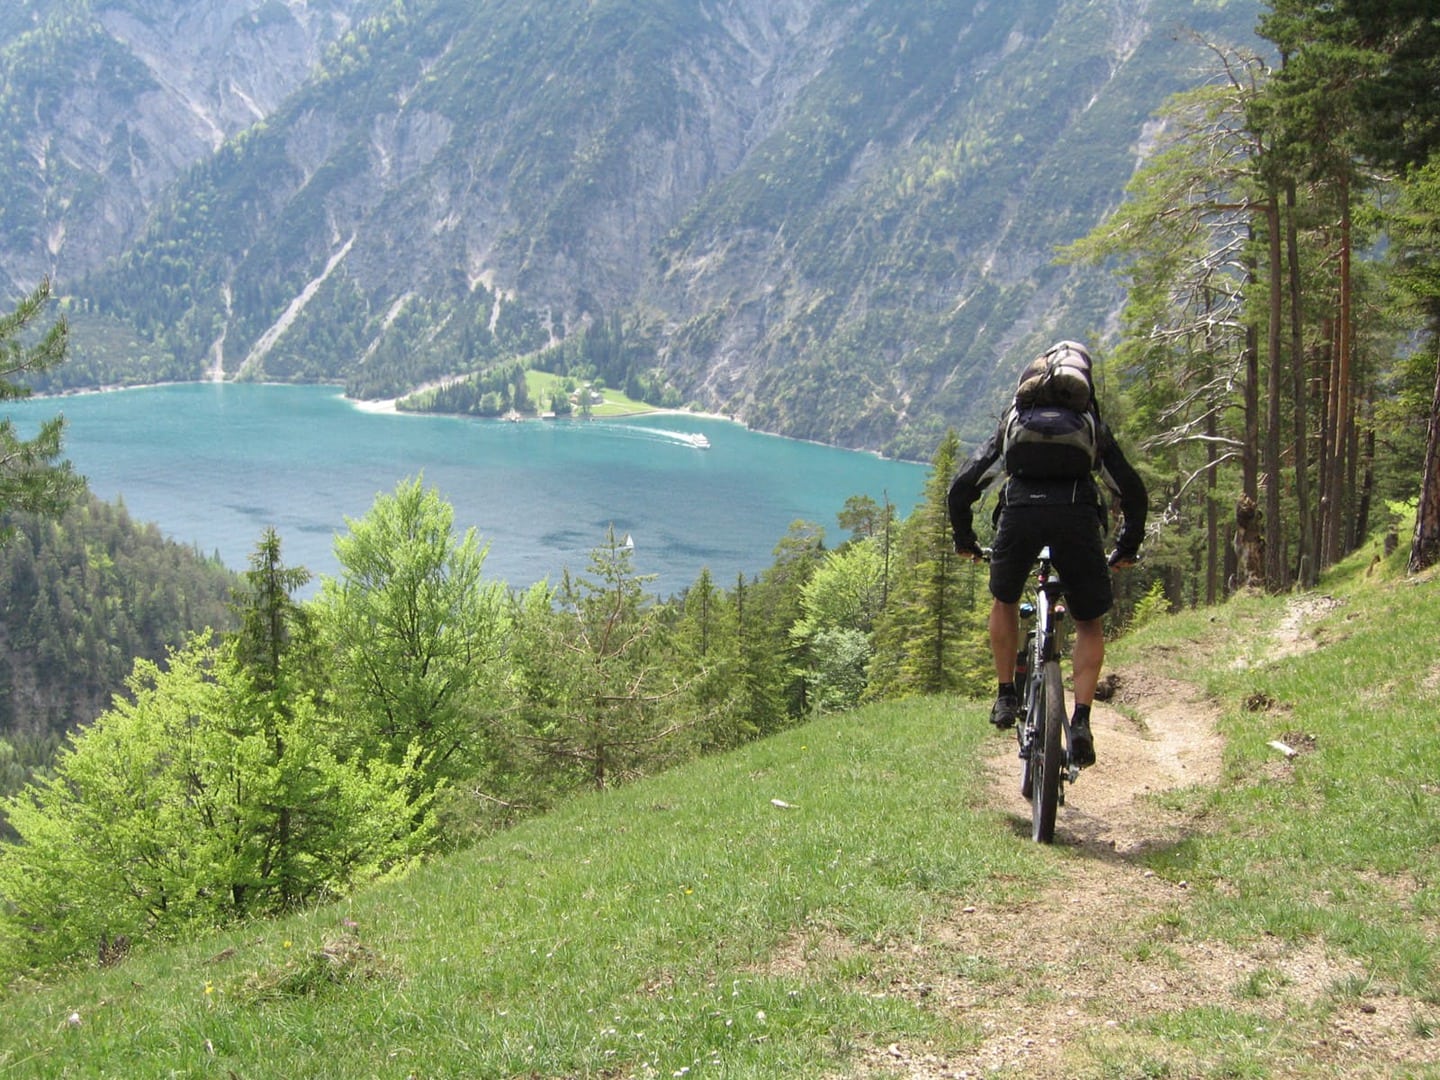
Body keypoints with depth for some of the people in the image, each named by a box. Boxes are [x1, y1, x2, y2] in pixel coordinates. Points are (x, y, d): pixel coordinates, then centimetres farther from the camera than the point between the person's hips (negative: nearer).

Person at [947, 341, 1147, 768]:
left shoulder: (1013, 421, 30)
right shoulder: (1093, 427, 28)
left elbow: (962, 486, 25)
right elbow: (1132, 491, 25)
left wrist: (964, 539, 37)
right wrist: (1126, 548, 37)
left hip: (1019, 512, 0)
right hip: (1077, 513, 0)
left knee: (1004, 601, 29)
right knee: (1089, 624, 16)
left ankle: (1006, 697, 22)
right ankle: (1081, 721, -1)